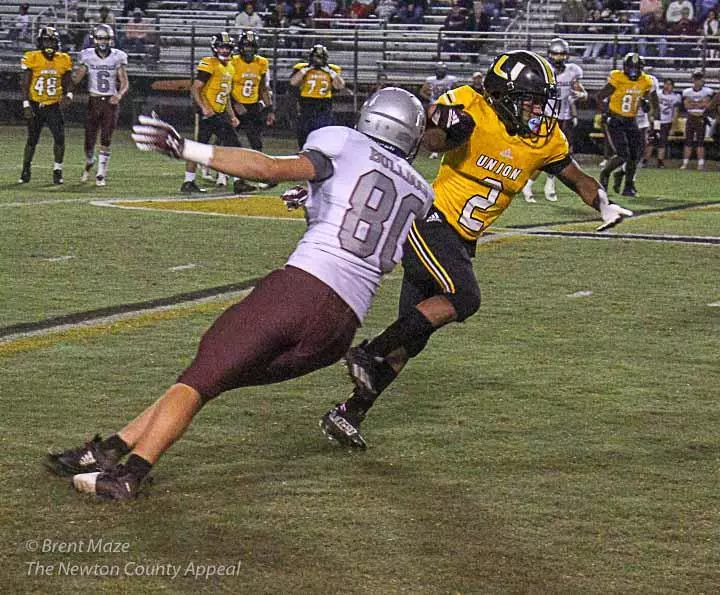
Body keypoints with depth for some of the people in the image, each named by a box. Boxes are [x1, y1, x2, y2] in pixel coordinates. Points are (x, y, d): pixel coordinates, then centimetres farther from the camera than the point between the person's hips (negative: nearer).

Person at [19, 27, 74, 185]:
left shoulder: (63, 60, 1)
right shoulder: (32, 58, -7)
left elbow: (68, 81, 8)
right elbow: (24, 84, -4)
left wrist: (68, 95, -13)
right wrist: (26, 104, -10)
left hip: (54, 106, 2)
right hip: (35, 105, -1)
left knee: (60, 138, -11)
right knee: (32, 140, 6)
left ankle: (57, 170, 2)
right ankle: (26, 169, 24)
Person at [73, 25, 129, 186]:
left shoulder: (118, 58, -1)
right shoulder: (87, 56, -1)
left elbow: (125, 83, -3)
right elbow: (75, 79, 7)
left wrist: (120, 94, -20)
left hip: (111, 102, 0)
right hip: (94, 101, 0)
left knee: (106, 141, -5)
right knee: (90, 139, 1)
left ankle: (101, 174, 4)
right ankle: (89, 164, 33)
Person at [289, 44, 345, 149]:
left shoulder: (331, 70, 8)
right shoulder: (302, 68, 3)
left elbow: (340, 86, -5)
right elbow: (293, 82, -13)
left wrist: (330, 71, -7)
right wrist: (306, 69, -11)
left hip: (324, 108, 0)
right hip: (306, 108, 0)